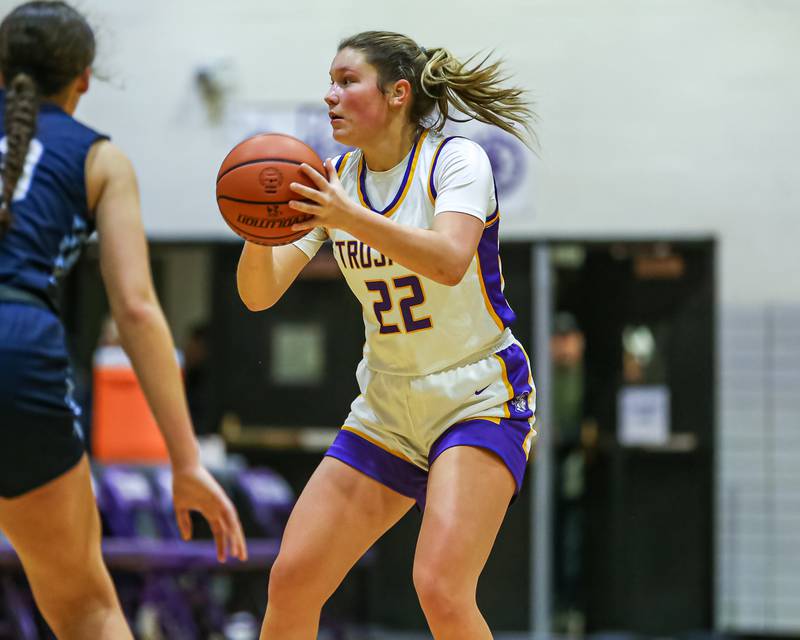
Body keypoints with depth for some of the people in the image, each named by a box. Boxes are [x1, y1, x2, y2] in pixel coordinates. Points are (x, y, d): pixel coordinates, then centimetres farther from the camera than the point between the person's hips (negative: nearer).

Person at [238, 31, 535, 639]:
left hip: (480, 400, -6)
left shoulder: (456, 160, -11)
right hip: (386, 409, 6)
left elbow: (449, 261, -30)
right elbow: (260, 294, -3)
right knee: (291, 581, -3)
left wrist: (351, 218, -43)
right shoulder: (332, 182, 4)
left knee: (440, 589, -24)